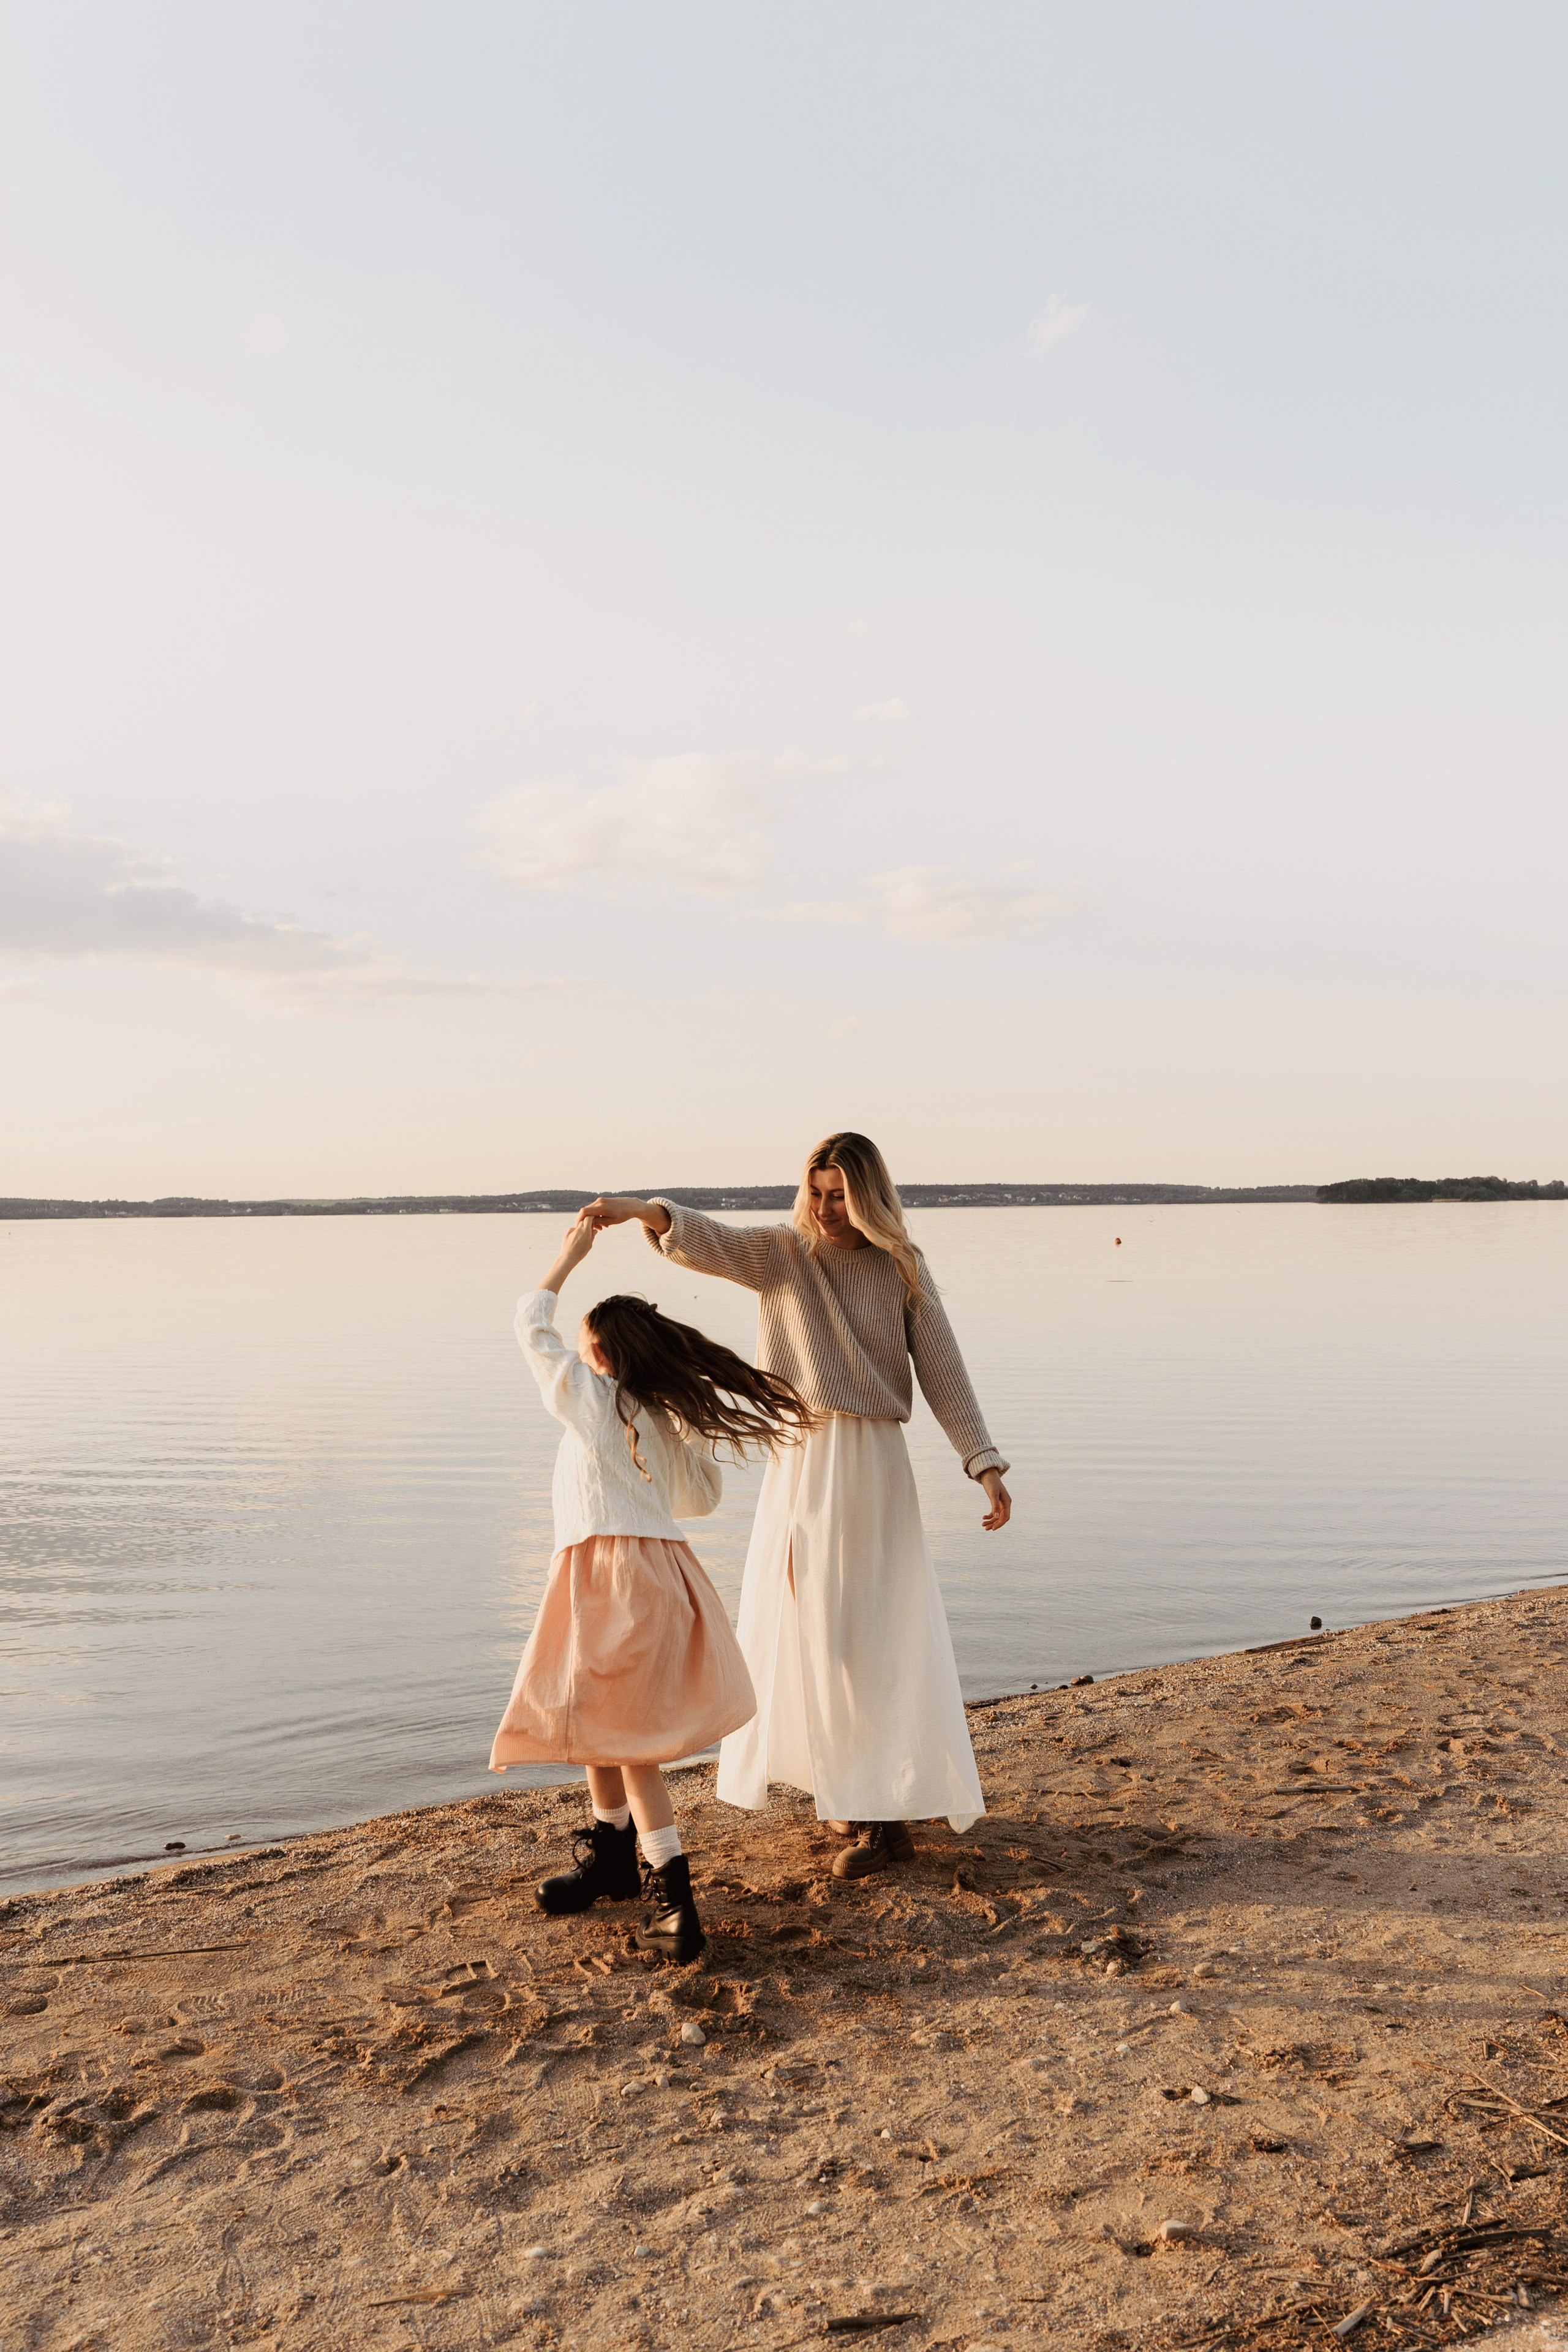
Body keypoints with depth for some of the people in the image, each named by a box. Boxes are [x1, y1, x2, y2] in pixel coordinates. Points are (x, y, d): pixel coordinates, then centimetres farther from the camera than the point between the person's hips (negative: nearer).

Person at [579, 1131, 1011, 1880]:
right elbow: (708, 1242, -15)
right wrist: (645, 1210, -36)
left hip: (868, 1462, -4)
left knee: (863, 1632, -3)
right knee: (805, 1625, 13)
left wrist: (985, 1466, -6)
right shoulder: (782, 1252, 2)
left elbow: (942, 1370, 0)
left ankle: (889, 1817, 5)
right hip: (797, 1460, 4)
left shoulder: (902, 1269, -1)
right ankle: (854, 1787, 31)